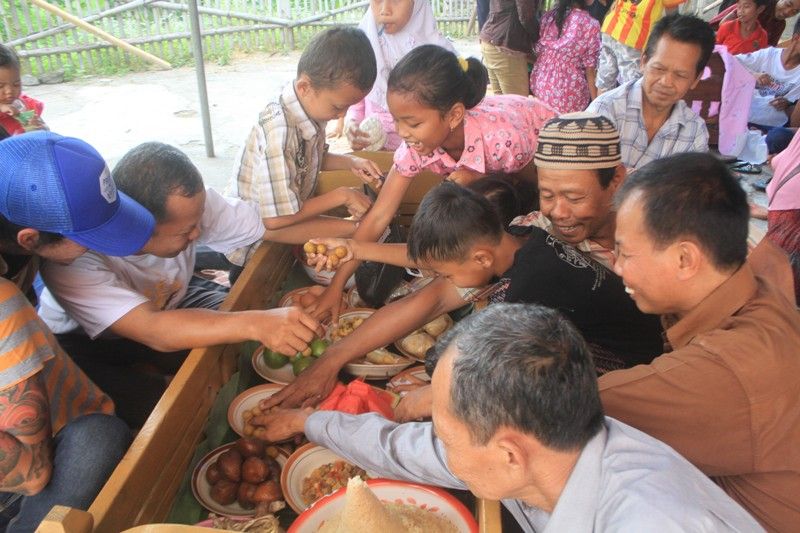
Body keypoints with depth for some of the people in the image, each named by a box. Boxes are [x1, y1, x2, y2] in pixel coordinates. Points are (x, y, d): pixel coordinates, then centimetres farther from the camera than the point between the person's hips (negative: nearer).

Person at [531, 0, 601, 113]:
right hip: (569, 97, -5)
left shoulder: (548, 17, 0)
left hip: (540, 88, 5)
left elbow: (538, 52, 10)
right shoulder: (590, 25, -13)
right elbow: (590, 70, -11)